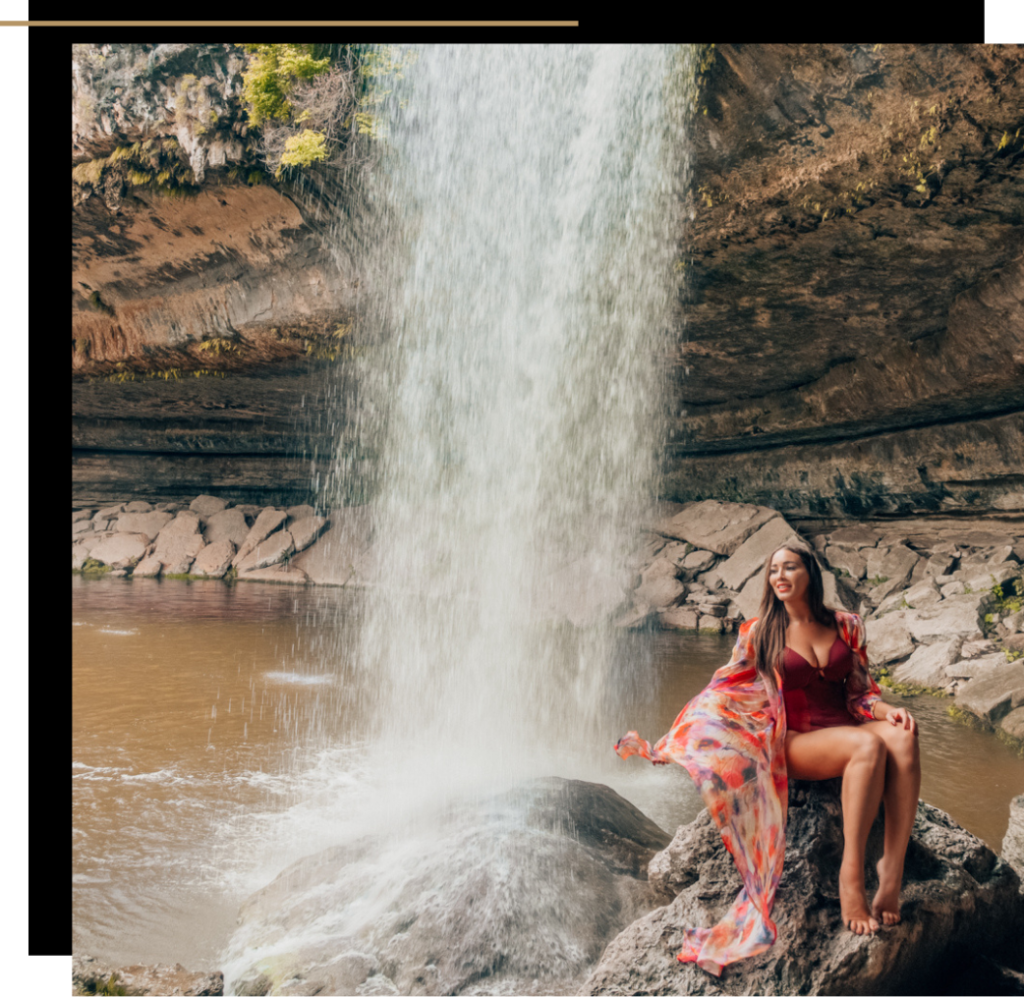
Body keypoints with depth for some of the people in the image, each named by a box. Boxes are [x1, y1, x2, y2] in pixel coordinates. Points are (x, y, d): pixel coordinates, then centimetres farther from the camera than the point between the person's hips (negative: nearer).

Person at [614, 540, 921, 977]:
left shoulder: (845, 625, 12)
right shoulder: (759, 632, 5)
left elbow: (860, 691, 14)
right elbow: (723, 694, 6)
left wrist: (887, 709, -8)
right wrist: (669, 742, 0)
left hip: (847, 727, 3)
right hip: (796, 742, -3)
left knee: (902, 738, -32)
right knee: (868, 746, -35)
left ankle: (892, 868, -33)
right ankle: (851, 871, -30)